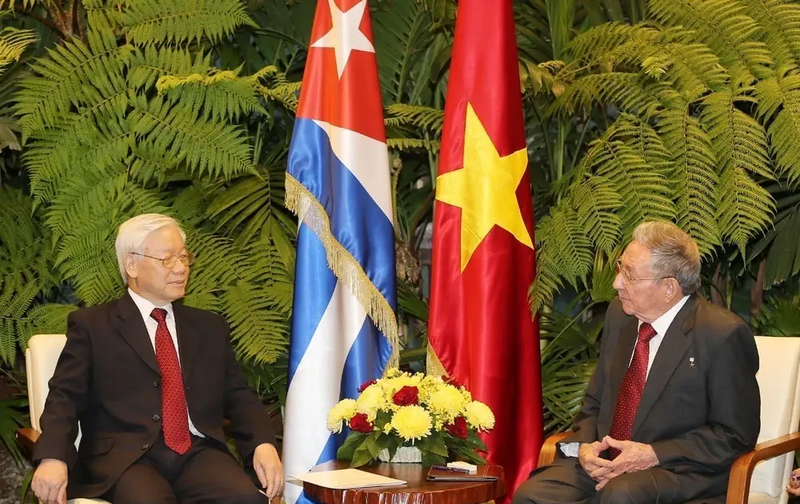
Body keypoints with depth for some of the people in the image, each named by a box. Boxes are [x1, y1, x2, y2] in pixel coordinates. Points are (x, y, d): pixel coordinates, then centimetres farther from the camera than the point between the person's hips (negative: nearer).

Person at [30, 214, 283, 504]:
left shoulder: (210, 327, 22)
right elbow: (65, 397, 1)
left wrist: (264, 444, -3)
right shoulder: (91, 326, 10)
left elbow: (238, 396, 18)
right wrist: (53, 458, -19)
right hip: (125, 458, -4)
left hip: (199, 452, 4)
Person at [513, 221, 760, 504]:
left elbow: (736, 435, -8)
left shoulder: (723, 336, -11)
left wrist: (654, 455, -16)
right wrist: (585, 446, -4)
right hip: (606, 462, 6)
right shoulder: (619, 315, 9)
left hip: (680, 473, -5)